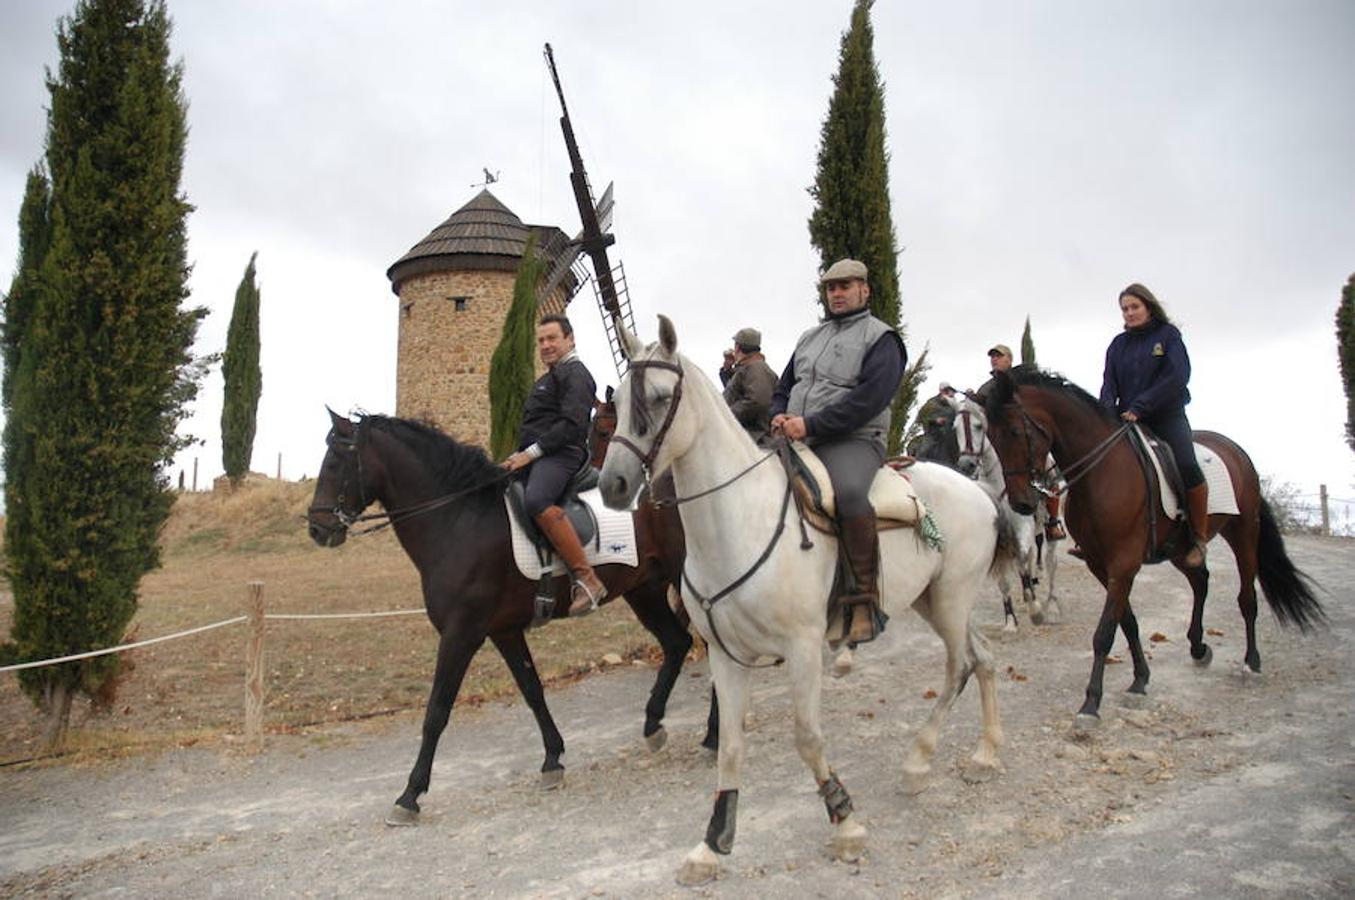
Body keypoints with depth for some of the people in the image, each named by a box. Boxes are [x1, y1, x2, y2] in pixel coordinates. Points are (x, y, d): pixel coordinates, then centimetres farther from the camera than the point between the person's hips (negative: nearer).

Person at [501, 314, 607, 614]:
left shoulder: (575, 372, -3)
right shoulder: (549, 378, 29)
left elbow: (572, 424, -17)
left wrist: (531, 452, -19)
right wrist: (521, 456, 14)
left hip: (560, 454, -11)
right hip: (535, 456, 11)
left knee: (535, 500, -37)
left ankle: (586, 579, -36)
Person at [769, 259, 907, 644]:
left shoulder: (880, 338, 3)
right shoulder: (810, 337, 24)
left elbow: (869, 397, -12)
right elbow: (784, 387, 27)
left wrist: (810, 424, -19)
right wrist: (780, 417, 2)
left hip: (852, 441, -7)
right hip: (798, 441, 7)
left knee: (849, 492, -38)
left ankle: (866, 598, -26)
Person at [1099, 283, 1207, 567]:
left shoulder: (1168, 335, 1)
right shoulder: (1118, 344, 12)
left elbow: (1176, 378, -11)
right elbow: (1109, 383, 5)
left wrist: (1139, 408, -19)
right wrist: (1108, 411, -16)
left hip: (1167, 416, -4)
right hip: (1126, 418, 5)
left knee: (1186, 466, -27)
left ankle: (1200, 538, -12)